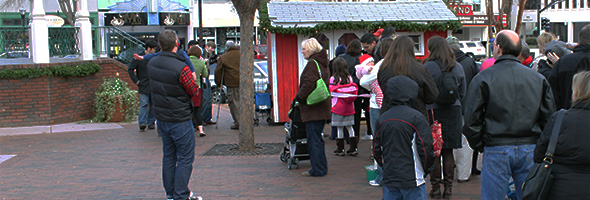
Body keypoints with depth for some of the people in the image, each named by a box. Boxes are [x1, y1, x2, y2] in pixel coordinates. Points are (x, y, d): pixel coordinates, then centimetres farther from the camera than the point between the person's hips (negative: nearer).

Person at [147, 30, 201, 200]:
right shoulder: (181, 68, -22)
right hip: (179, 119, -7)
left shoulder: (151, 64, 0)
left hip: (161, 118, 7)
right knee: (185, 158, 3)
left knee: (168, 156, 17)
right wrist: (193, 78, 8)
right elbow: (194, 91, -12)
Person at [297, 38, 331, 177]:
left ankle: (317, 169, -1)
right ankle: (321, 167, 22)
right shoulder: (322, 63, 16)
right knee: (317, 138, 17)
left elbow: (309, 83, -25)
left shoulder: (312, 63, -13)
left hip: (313, 109, -10)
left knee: (313, 139, -4)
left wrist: (299, 97, -11)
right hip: (322, 107, 10)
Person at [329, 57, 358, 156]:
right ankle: (353, 148, 11)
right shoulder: (350, 78, 0)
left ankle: (340, 149, 9)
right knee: (349, 127, 11)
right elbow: (354, 89, 8)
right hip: (349, 107, 4)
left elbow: (331, 92, -6)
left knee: (339, 128, 3)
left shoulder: (333, 79, -12)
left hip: (338, 107, -4)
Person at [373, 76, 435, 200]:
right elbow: (426, 148, -11)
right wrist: (426, 170, 5)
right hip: (412, 180, -5)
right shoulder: (416, 118, -12)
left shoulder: (382, 119, 4)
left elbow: (376, 150, 10)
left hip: (388, 179, 5)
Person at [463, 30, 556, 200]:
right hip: (530, 150, 4)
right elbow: (549, 117, 7)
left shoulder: (483, 78, -7)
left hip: (497, 151, -3)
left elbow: (471, 120, -7)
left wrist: (479, 146, 6)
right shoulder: (538, 78, 4)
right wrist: (539, 146, 17)